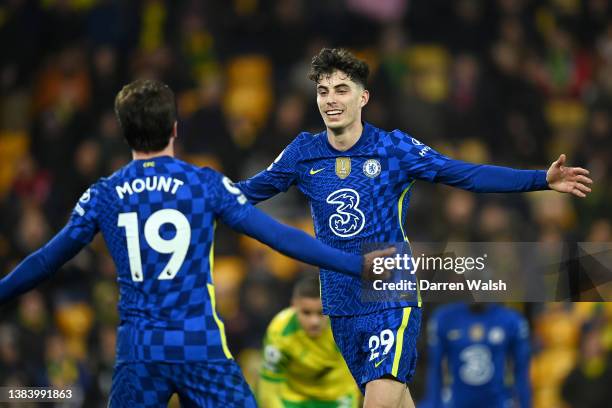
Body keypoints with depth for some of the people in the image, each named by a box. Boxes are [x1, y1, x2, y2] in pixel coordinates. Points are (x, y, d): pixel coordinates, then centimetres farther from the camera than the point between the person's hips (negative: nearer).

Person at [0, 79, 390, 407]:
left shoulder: (102, 196, 6)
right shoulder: (207, 184, -1)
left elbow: (46, 261, 15)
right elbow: (281, 237, -2)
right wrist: (357, 264, 2)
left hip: (138, 351, 2)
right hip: (200, 347, -2)